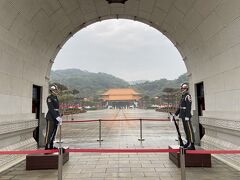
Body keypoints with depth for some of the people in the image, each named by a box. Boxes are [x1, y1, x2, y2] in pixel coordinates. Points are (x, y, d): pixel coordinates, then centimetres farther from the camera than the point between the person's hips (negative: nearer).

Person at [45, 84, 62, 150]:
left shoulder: (56, 98, 15)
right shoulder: (49, 98, -11)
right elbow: (51, 109, -19)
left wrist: (59, 117, 12)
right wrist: (57, 117, -24)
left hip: (55, 117, 9)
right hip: (50, 118, -9)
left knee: (54, 132, 12)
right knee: (49, 132, -4)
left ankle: (51, 146, 20)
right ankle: (47, 146, 2)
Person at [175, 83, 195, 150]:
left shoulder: (188, 96, -13)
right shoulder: (183, 96, 16)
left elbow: (188, 107, -20)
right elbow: (180, 106, 21)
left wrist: (187, 116, -24)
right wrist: (175, 114, 21)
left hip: (186, 116, -9)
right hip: (183, 116, 9)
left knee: (189, 129, -6)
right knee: (185, 129, 15)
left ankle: (192, 145, -2)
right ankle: (188, 142, 25)